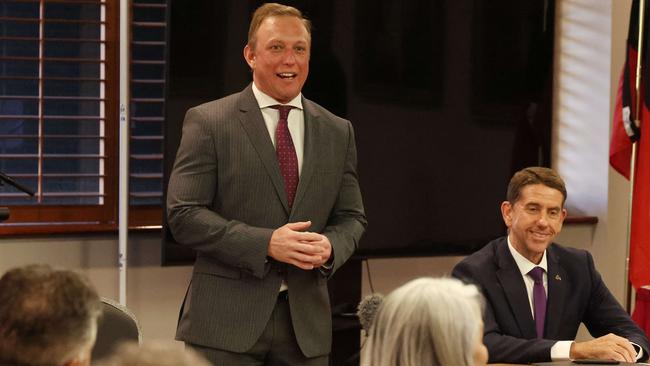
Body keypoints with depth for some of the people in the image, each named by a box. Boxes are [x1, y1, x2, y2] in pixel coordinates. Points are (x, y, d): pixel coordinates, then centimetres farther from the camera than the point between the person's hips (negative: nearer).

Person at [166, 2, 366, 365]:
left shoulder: (338, 132, 12)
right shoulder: (208, 122, -2)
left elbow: (352, 217, 15)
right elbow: (184, 215, -8)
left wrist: (330, 247, -9)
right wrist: (265, 243, -18)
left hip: (306, 322, 4)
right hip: (226, 321, -4)